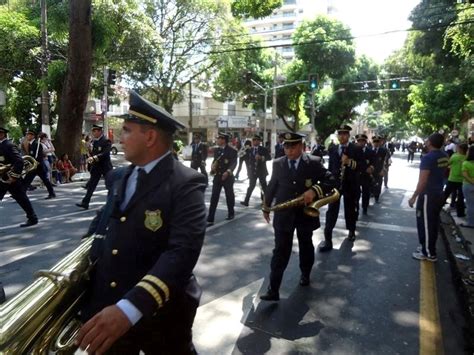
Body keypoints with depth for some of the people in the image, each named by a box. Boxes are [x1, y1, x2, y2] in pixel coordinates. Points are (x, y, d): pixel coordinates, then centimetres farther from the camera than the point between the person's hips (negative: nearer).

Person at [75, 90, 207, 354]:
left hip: (160, 313, -5)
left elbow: (183, 251, -29)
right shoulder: (118, 178, 4)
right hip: (105, 307, 6)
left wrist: (130, 308, -37)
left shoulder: (187, 183, -19)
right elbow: (104, 230, 13)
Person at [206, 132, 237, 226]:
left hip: (227, 177, -4)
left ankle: (231, 213, 35)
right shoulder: (216, 150, 10)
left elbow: (234, 163, -16)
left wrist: (228, 172, -33)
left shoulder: (232, 151, -9)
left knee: (229, 196, 12)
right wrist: (212, 167, -5)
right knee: (214, 198, -2)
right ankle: (210, 219, -2)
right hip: (217, 177, 4)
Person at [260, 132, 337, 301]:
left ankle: (305, 274, 45)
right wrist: (266, 207, 18)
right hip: (283, 214, 0)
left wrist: (314, 190, -26)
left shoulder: (314, 162, -8)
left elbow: (331, 181, -9)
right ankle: (273, 289, 1)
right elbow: (272, 186, 11)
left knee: (305, 247, 20)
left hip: (306, 213, 0)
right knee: (280, 251, -2)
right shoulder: (278, 164, -1)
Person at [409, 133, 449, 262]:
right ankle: (428, 247, 30)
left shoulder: (428, 157, -21)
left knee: (425, 223, 2)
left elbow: (422, 181, -22)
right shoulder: (445, 156, 4)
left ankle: (429, 253, 11)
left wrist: (414, 197, -16)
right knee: (433, 223, 17)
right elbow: (441, 173, 16)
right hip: (439, 194, 8)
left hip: (428, 195, -8)